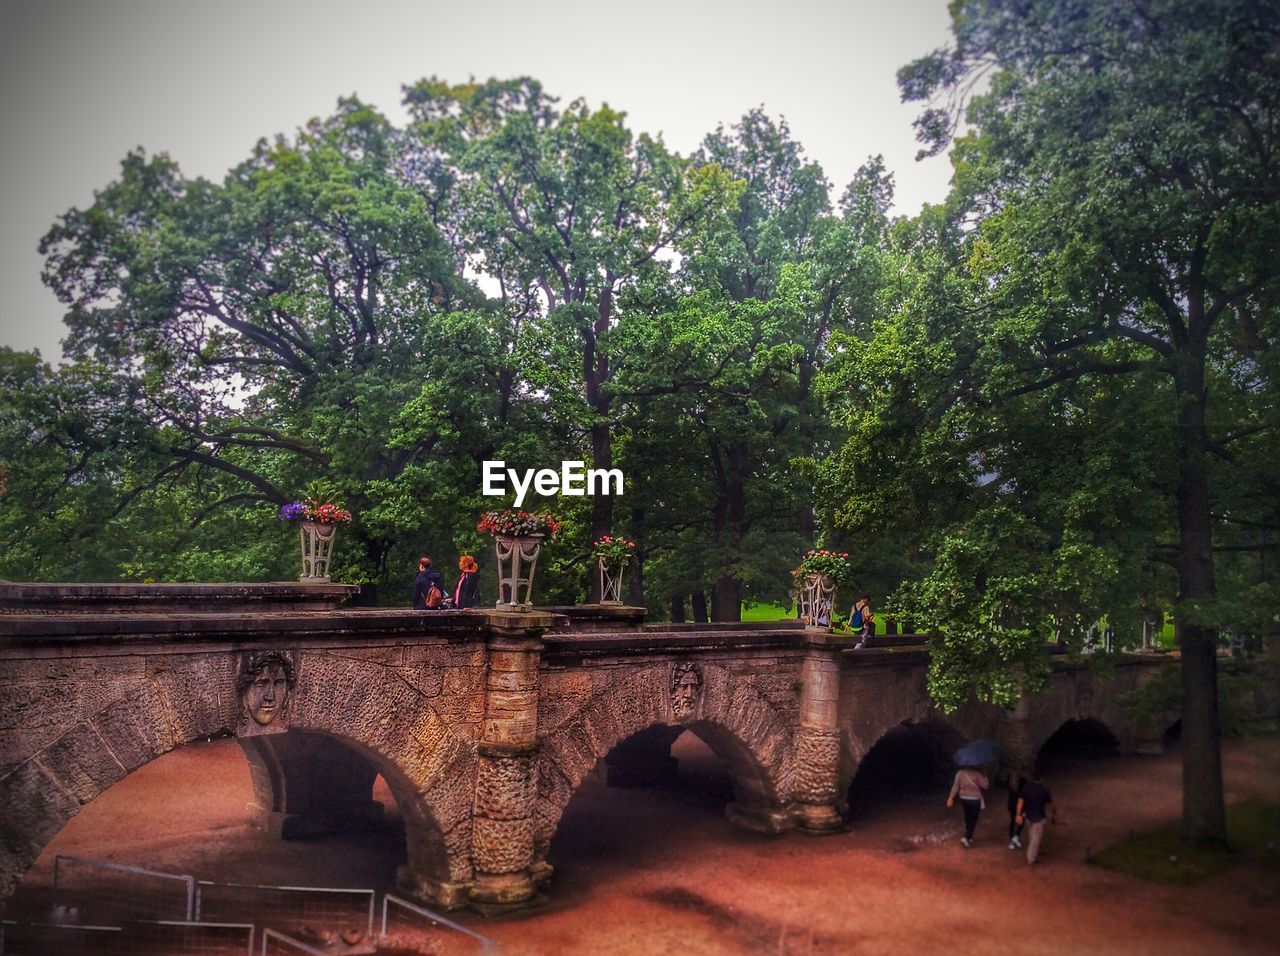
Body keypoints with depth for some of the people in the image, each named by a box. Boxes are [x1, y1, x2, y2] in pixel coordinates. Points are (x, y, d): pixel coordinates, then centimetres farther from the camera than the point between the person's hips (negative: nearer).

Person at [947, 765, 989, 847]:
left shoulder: (960, 772, -5)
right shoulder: (976, 773, -17)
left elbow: (955, 786, -4)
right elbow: (985, 785, -12)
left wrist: (951, 798, 0)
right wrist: (984, 777, 4)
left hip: (964, 798, 5)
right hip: (974, 799, -5)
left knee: (968, 818, 20)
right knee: (973, 820, 3)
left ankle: (969, 837, 30)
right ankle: (966, 838, -11)